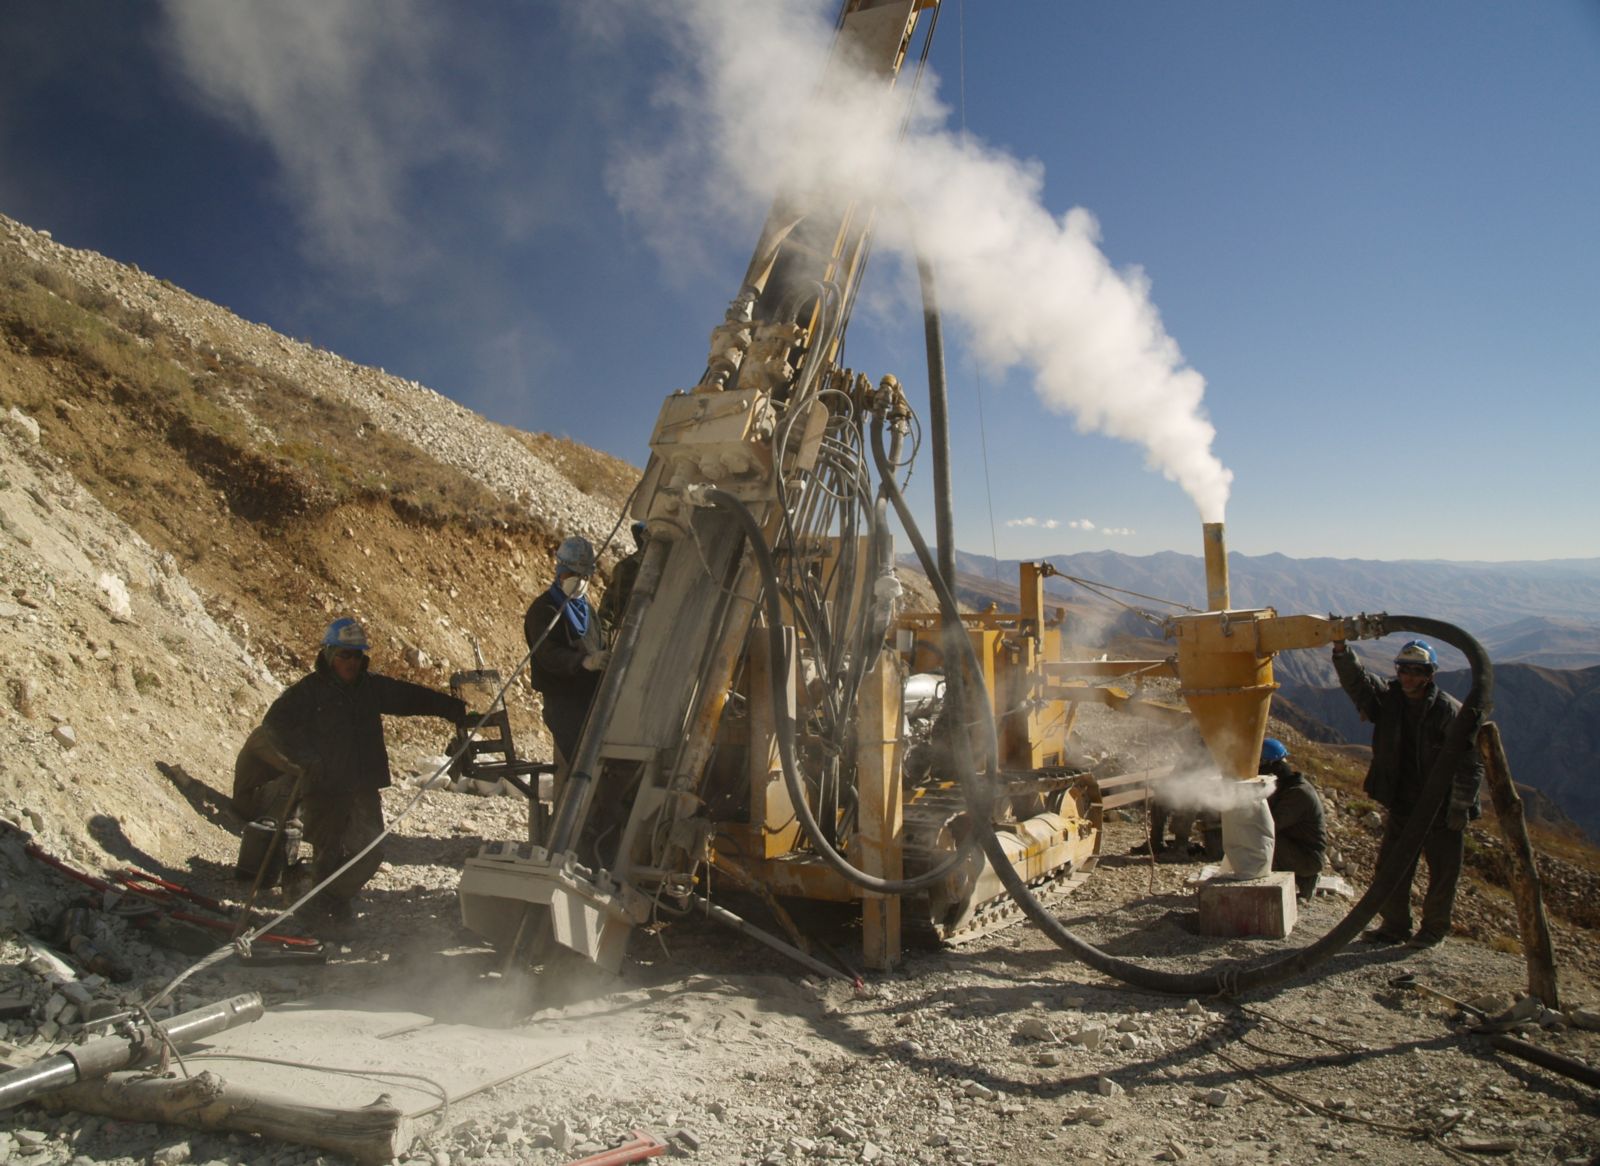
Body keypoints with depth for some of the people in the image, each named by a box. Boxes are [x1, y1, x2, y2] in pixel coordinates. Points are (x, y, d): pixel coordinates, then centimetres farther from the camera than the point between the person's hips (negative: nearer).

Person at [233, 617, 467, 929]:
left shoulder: (372, 686, 6)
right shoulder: (308, 690, -5)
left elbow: (410, 696, 8)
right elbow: (275, 723, -4)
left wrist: (451, 707, -5)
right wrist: (304, 758, -14)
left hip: (364, 786, 4)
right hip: (323, 786, -4)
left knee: (370, 851, 3)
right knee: (328, 852, 5)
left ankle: (337, 895, 26)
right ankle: (328, 902, 28)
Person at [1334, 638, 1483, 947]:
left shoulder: (1450, 711, -14)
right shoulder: (1387, 698, -1)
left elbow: (1471, 762, -12)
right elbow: (1356, 680, -16)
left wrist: (1460, 808, -14)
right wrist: (1341, 650, -35)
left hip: (1441, 809, -4)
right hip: (1401, 805, 4)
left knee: (1443, 872, 8)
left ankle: (1434, 928, 27)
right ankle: (1394, 925, 24)